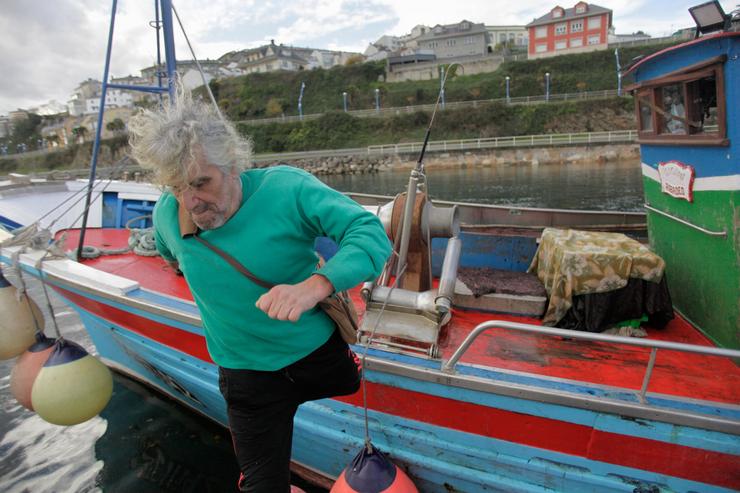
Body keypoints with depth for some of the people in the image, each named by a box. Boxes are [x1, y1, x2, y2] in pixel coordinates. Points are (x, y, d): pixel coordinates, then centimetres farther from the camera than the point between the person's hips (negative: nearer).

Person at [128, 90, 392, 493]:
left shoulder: (285, 188, -23)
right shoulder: (167, 216, -11)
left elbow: (371, 233, -31)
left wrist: (314, 286, -45)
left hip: (321, 353, -1)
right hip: (247, 377, 2)